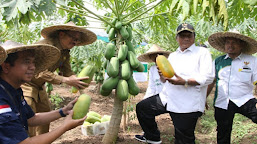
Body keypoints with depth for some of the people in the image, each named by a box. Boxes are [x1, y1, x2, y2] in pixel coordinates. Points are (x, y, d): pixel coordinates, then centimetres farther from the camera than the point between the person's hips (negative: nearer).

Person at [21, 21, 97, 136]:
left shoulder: (65, 53, 2)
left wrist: (78, 80, -27)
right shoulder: (46, 45, -27)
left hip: (39, 86, 9)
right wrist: (66, 80, -39)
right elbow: (41, 73, -33)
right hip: (26, 84, -9)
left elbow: (67, 71, -5)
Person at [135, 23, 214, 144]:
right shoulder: (172, 55, 19)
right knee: (142, 108, 8)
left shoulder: (202, 53, 0)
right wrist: (162, 75, -4)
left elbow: (208, 78, -12)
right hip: (167, 98, 7)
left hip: (187, 105, -6)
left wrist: (184, 82, -25)